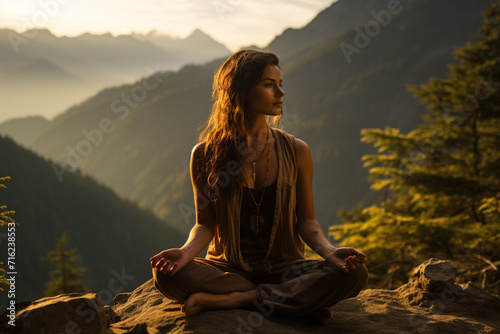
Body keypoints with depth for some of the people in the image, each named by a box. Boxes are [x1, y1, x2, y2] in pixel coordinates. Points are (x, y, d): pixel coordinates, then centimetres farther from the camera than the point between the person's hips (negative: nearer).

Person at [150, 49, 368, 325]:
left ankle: (228, 300, -25)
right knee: (166, 274, -31)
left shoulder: (296, 151, 2)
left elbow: (305, 220, 4)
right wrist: (187, 251, -20)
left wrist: (329, 251, -16)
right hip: (228, 268, -1)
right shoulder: (206, 154, -2)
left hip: (283, 267, 1)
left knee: (354, 273, -27)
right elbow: (206, 223, 2)